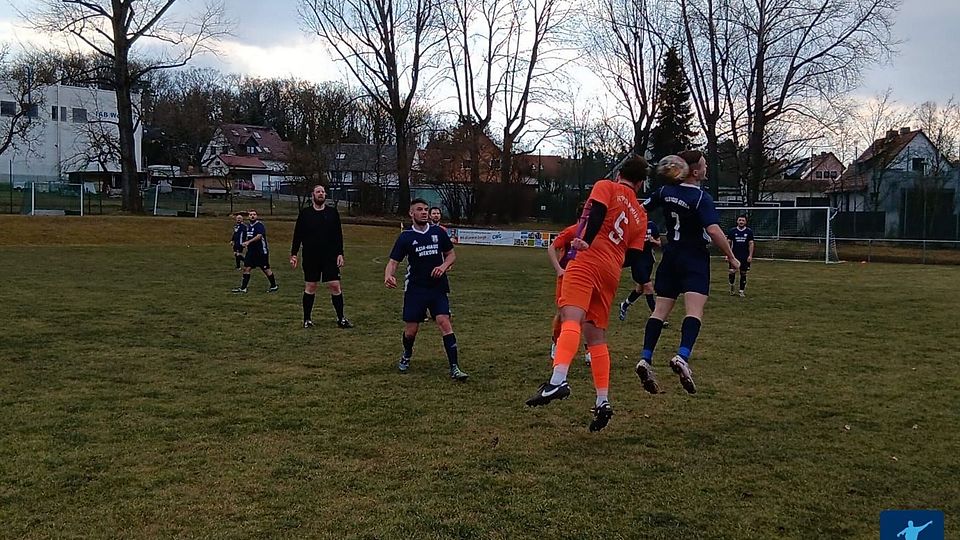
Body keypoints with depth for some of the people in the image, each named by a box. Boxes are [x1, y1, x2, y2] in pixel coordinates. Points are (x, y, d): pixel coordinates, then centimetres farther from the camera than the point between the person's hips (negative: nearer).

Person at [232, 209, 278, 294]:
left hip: (261, 252, -8)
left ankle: (274, 286, 17)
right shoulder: (249, 226, 13)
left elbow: (259, 236, -29)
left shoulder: (260, 225, -14)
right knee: (246, 268, 0)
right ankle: (243, 288, 4)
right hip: (251, 251, 8)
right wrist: (246, 245, 16)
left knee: (266, 269, 2)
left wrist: (248, 242, -36)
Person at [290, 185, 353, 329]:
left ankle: (341, 318, 6)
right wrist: (294, 254, 0)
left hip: (330, 257, 0)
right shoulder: (305, 213, 3)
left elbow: (339, 235, 5)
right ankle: (307, 319, 17)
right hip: (310, 257, 0)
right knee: (310, 287, 6)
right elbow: (297, 235, 5)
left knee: (335, 286, -3)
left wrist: (340, 254, -2)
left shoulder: (332, 212, 5)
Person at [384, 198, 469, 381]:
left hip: (438, 288, 1)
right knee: (410, 331, 2)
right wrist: (388, 276, -25)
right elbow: (393, 262, -3)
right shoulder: (405, 237, -1)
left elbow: (451, 254, 14)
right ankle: (406, 356, 36)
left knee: (444, 323, -15)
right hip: (415, 289, -1)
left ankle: (454, 368, -12)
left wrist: (444, 266, -8)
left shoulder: (438, 232, 3)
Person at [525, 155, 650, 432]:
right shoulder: (640, 214, 24)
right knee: (596, 335, 13)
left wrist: (587, 241, -18)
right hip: (611, 274, 6)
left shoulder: (606, 187, 11)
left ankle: (558, 380, -45)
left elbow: (597, 212, -10)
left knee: (571, 318, -23)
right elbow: (632, 256, 17)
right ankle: (603, 402, 10)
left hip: (588, 261, -6)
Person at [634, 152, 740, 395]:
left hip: (671, 256, 6)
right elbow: (713, 231, -21)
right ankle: (682, 356, -32)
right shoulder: (701, 197, -13)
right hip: (695, 259, -6)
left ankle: (645, 359, -2)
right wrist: (731, 257, -12)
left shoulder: (666, 191, 5)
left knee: (660, 311, 7)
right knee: (695, 311, -13)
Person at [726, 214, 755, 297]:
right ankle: (731, 286, 13)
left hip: (745, 257, 1)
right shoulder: (732, 231, 3)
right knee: (732, 272, -14)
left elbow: (751, 244, 2)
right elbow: (729, 243, 6)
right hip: (734, 255, 0)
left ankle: (741, 291, 16)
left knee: (743, 274, 5)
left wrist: (750, 255, -6)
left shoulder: (749, 231, 2)